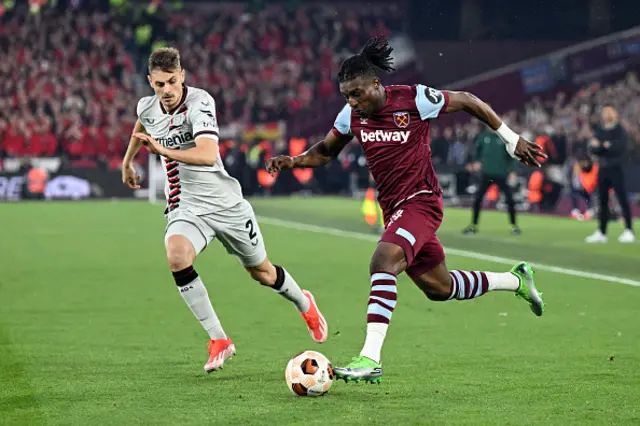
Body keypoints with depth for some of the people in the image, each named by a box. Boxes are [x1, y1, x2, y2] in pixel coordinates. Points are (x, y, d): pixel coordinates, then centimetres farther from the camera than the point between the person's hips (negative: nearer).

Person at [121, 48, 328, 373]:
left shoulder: (199, 102, -20)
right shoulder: (147, 108, -1)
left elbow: (207, 155, -35)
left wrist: (164, 150, -45)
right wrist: (127, 161, 39)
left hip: (225, 203, -3)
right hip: (185, 207, 3)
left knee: (261, 272, 13)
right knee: (176, 256, -30)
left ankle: (304, 304, 49)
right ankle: (218, 341, -20)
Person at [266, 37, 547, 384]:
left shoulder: (414, 99, -15)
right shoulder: (352, 114, 1)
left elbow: (468, 102, -2)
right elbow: (325, 151, 16)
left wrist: (512, 140, 4)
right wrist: (292, 161, -4)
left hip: (421, 201, -7)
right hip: (393, 209, 7)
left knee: (383, 261, -30)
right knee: (438, 287, 17)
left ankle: (370, 358, -34)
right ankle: (516, 280, 42)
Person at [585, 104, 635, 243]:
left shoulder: (620, 130, -3)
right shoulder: (598, 130, 12)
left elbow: (620, 147, -16)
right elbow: (593, 149, 3)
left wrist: (601, 146, -17)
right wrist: (605, 146, -17)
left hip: (616, 168, -5)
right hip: (602, 168, 5)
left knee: (622, 199, -9)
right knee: (602, 201, 8)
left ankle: (629, 231, -8)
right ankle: (601, 233, 13)